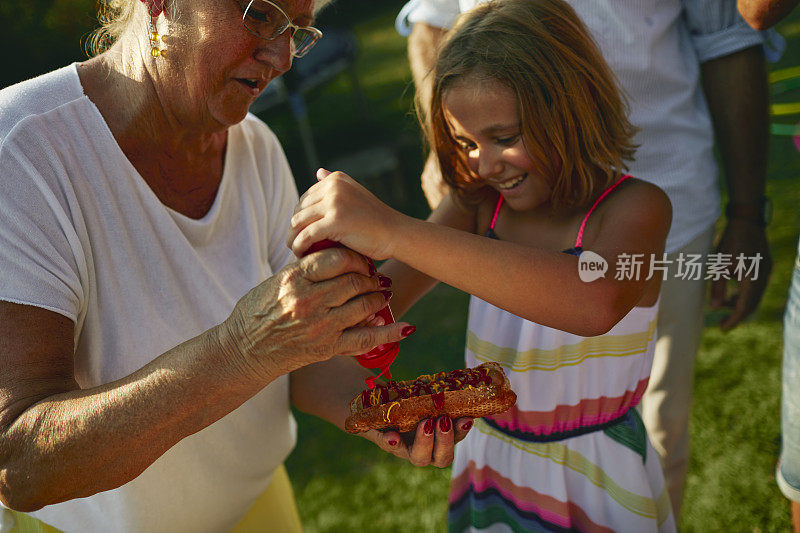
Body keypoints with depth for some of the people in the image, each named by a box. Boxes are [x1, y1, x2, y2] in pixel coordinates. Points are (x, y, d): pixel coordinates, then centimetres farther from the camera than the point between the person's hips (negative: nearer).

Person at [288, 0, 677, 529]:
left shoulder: (635, 206, -20)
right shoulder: (479, 204, -4)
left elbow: (597, 303, -42)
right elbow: (383, 298, -10)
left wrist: (395, 232, -47)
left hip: (595, 481, -4)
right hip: (487, 464, 4)